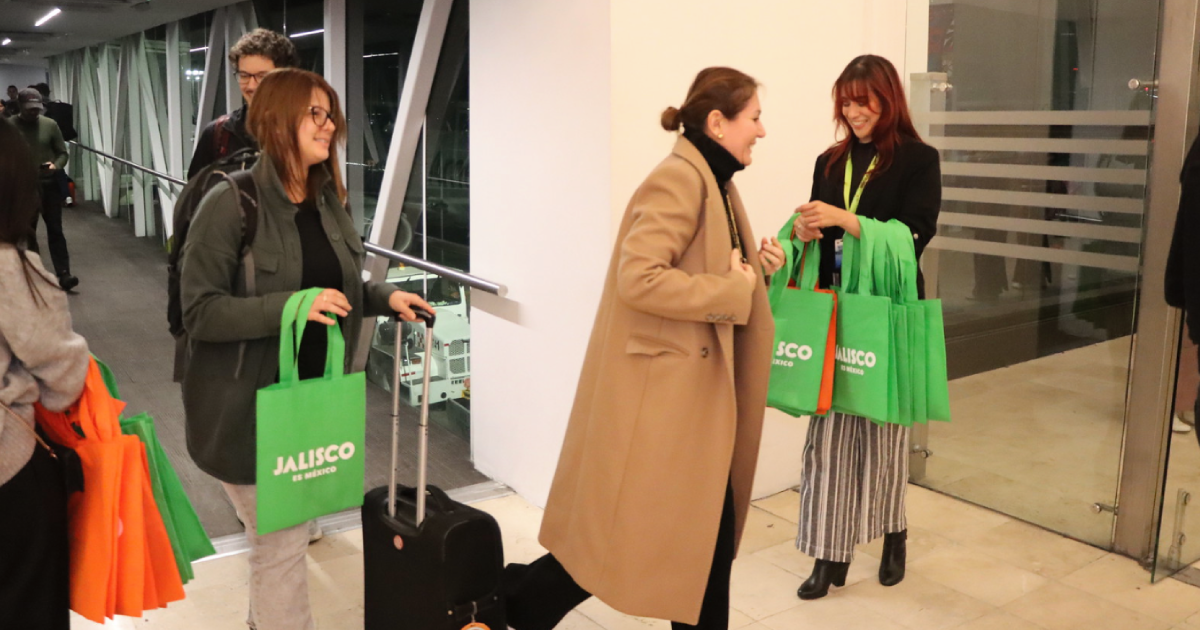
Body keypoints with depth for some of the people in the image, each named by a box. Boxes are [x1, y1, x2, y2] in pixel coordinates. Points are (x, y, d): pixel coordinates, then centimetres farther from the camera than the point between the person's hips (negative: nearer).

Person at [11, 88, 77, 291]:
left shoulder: (50, 124, 0)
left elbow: (63, 153, 3)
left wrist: (56, 165, -16)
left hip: (49, 186, 0)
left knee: (55, 231, -3)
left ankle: (63, 275, -5)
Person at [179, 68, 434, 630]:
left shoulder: (328, 200, 7)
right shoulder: (230, 204, -17)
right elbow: (200, 311, -19)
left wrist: (385, 297, -2)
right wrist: (292, 307, -29)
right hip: (250, 404, -7)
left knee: (279, 532, 22)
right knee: (281, 543, 1)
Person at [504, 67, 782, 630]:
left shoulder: (713, 181, 14)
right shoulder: (678, 179, -17)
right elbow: (639, 278, -28)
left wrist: (754, 269, 5)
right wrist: (732, 290, -19)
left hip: (693, 389, 10)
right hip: (659, 389, -10)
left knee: (707, 532, 15)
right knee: (633, 531, 1)